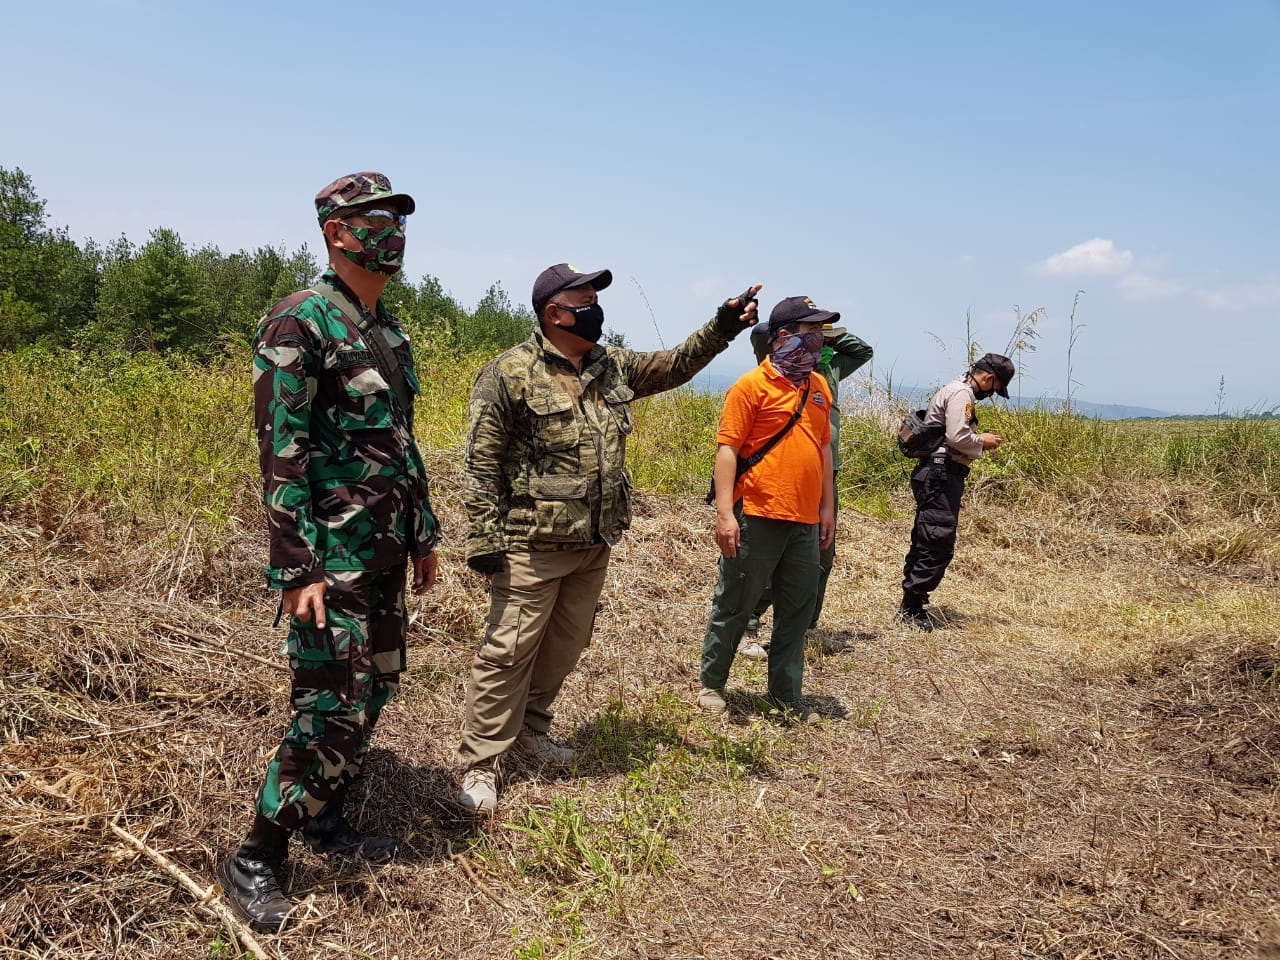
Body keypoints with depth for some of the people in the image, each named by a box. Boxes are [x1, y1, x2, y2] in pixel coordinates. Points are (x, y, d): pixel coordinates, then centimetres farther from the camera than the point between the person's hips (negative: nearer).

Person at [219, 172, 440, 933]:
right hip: (333, 553, -8)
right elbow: (280, 453, -18)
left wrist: (424, 533, 18)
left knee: (374, 693, 15)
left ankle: (326, 819, 32)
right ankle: (255, 860, 11)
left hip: (386, 549, 9)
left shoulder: (391, 332, 13)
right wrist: (295, 568, -22)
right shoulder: (299, 324, -14)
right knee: (333, 709, -6)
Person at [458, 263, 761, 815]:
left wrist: (721, 328, 1)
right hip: (532, 545, -7)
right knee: (508, 651, -2)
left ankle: (529, 729, 38)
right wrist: (484, 537, -16)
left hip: (594, 545, 7)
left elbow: (673, 366, 17)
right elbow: (481, 463, -12)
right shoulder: (511, 373, -11)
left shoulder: (613, 366, 10)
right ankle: (480, 764, 9)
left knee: (565, 647, 18)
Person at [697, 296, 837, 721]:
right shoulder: (752, 385, -7)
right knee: (734, 607, 6)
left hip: (805, 522, 7)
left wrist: (827, 508, 16)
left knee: (797, 610, 13)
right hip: (757, 519, -6)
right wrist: (724, 513, -17)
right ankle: (711, 684, 23)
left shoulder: (818, 387, 13)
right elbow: (727, 449, -11)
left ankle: (785, 692, 27)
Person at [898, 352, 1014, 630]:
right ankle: (911, 608, -7)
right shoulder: (962, 393, -12)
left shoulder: (956, 390, 21)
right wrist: (982, 442, -4)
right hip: (940, 475, -11)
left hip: (936, 475, 11)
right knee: (938, 545, -10)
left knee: (925, 543, 13)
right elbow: (957, 437, -21)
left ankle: (911, 606, 18)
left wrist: (978, 442, 12)